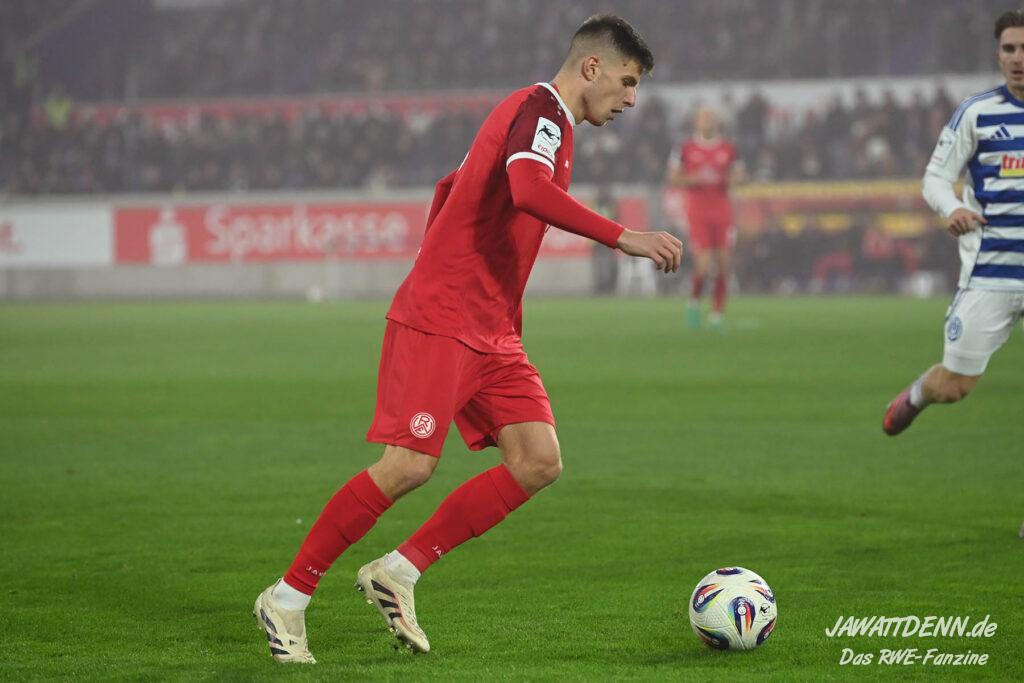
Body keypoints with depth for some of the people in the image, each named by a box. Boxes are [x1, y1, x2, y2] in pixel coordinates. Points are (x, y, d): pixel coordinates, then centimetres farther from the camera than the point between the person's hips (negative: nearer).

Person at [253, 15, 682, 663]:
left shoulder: (538, 117, 20)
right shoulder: (541, 110, -10)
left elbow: (449, 190, 31)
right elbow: (528, 191, -32)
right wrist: (623, 237, -33)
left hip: (492, 335, 10)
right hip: (437, 322, -10)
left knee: (539, 462, -4)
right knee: (409, 466, -14)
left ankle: (398, 573, 2)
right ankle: (288, 598, -1)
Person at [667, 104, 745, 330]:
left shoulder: (728, 149, 7)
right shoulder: (686, 149, 0)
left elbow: (739, 174, 17)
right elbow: (673, 179, 3)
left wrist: (734, 179, -6)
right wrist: (695, 179, -14)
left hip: (722, 209, 3)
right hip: (698, 212, -3)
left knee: (723, 265, 0)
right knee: (704, 267, -12)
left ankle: (717, 314, 12)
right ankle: (694, 302, 17)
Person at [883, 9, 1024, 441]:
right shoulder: (976, 113, -1)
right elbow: (935, 178, 1)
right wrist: (952, 209, -21)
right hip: (989, 271, -1)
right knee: (953, 386, 5)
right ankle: (916, 395, 39)